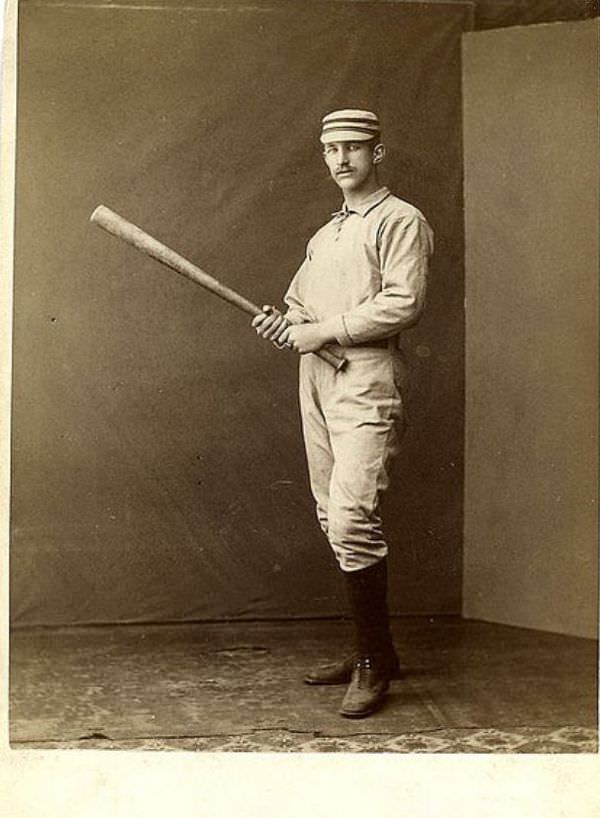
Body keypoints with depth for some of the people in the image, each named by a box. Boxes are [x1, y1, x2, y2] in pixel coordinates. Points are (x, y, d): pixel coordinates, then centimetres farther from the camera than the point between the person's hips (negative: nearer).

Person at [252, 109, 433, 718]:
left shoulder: (401, 221, 0)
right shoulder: (323, 236, 24)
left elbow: (403, 303, -13)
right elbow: (300, 303, 24)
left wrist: (324, 330, -13)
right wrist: (281, 323, 0)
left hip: (366, 385, -8)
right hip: (316, 382, 8)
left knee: (351, 519, -16)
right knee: (335, 521, 9)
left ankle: (375, 662, -4)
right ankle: (370, 651, 20)